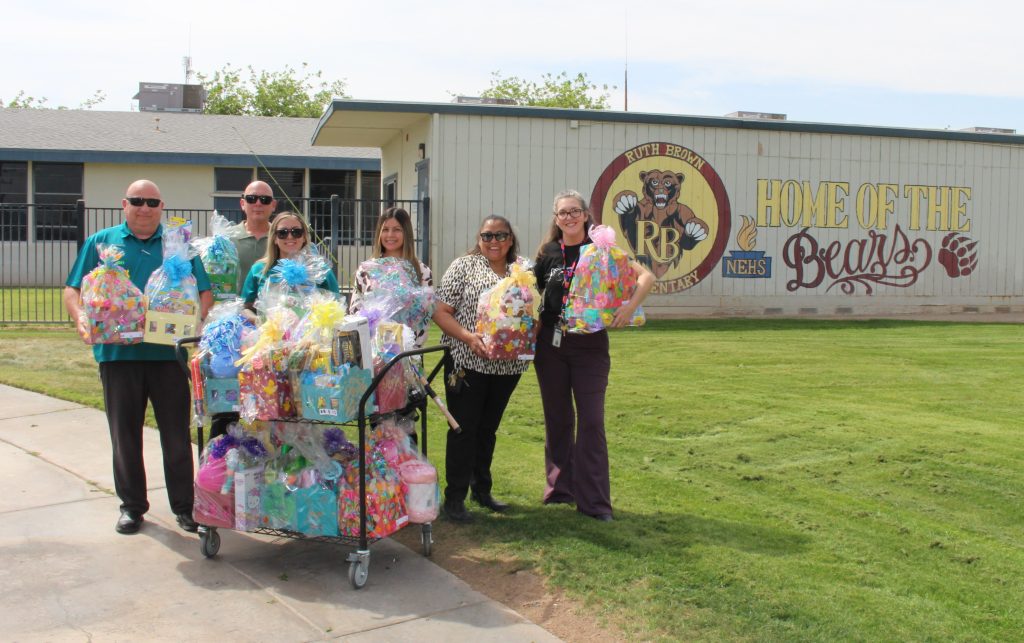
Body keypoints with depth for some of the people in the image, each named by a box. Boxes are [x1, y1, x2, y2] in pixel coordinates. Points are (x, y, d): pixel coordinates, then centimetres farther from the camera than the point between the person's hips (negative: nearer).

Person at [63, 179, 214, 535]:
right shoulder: (100, 243, 10)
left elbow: (204, 293, 4)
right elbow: (73, 289, 7)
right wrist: (81, 316, -15)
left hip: (169, 352, 0)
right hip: (117, 352, 1)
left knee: (177, 433, 3)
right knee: (125, 434, 9)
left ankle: (184, 505, 13)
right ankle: (131, 505, 22)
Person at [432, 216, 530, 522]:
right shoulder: (463, 266, -2)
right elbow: (440, 312, -6)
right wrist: (469, 337, -20)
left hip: (507, 365, 4)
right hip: (468, 363, -4)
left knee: (488, 428, 16)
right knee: (464, 429, -1)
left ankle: (482, 490, 29)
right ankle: (454, 499, 7)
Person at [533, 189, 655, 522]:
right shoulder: (547, 253, 5)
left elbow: (647, 276, -10)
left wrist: (630, 306, -24)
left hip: (590, 345, -3)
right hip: (550, 345, 3)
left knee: (591, 421, -3)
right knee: (557, 419, 11)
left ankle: (594, 500, 4)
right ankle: (560, 488, 25)